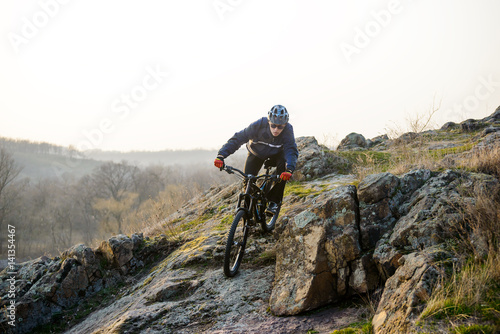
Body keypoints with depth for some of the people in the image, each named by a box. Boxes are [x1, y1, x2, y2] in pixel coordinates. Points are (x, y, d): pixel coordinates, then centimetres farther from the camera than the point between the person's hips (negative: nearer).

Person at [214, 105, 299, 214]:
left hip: (276, 153, 0)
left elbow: (291, 150, -42)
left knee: (283, 166, -31)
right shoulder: (259, 125, -36)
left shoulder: (288, 130, -34)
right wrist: (221, 155, -48)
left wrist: (289, 169, -62)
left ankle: (274, 201, -15)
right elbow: (238, 138, -36)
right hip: (257, 152, 0)